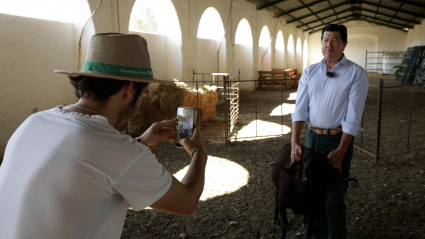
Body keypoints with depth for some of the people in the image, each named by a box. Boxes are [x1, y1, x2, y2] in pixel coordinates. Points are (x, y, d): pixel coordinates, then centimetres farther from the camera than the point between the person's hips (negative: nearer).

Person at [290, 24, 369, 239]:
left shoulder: (356, 74, -7)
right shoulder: (310, 72, 4)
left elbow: (353, 116, -11)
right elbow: (300, 109, 0)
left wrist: (341, 150, -16)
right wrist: (294, 142, -11)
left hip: (338, 138, -4)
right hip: (312, 137, 4)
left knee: (334, 196, 1)